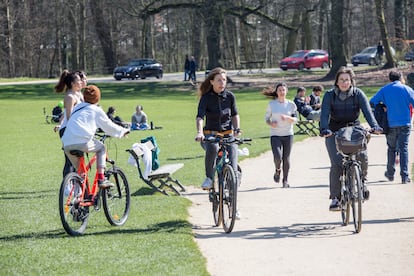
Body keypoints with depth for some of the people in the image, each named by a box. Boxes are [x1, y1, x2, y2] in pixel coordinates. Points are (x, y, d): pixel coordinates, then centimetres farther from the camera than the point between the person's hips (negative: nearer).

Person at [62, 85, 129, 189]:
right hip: (82, 142, -5)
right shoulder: (96, 110, 11)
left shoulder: (77, 108, 26)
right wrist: (123, 131, 37)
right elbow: (109, 126, 20)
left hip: (67, 144, 5)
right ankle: (101, 179, 13)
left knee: (80, 170, 26)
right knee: (101, 147, 23)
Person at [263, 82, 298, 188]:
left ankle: (285, 180, 17)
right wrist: (270, 123, -11)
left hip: (288, 134, 1)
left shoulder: (291, 104, 3)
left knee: (286, 158, 2)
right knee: (277, 157, -17)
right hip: (275, 135, -1)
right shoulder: (271, 104, 3)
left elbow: (295, 119, 5)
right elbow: (267, 118, 10)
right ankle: (277, 170, 16)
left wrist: (288, 118, -16)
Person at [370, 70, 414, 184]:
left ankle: (390, 173, 24)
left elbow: (372, 103, -1)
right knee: (403, 149, 0)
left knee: (391, 148, 17)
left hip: (391, 124, 1)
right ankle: (404, 176, -8)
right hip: (405, 123, -1)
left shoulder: (384, 90, 3)